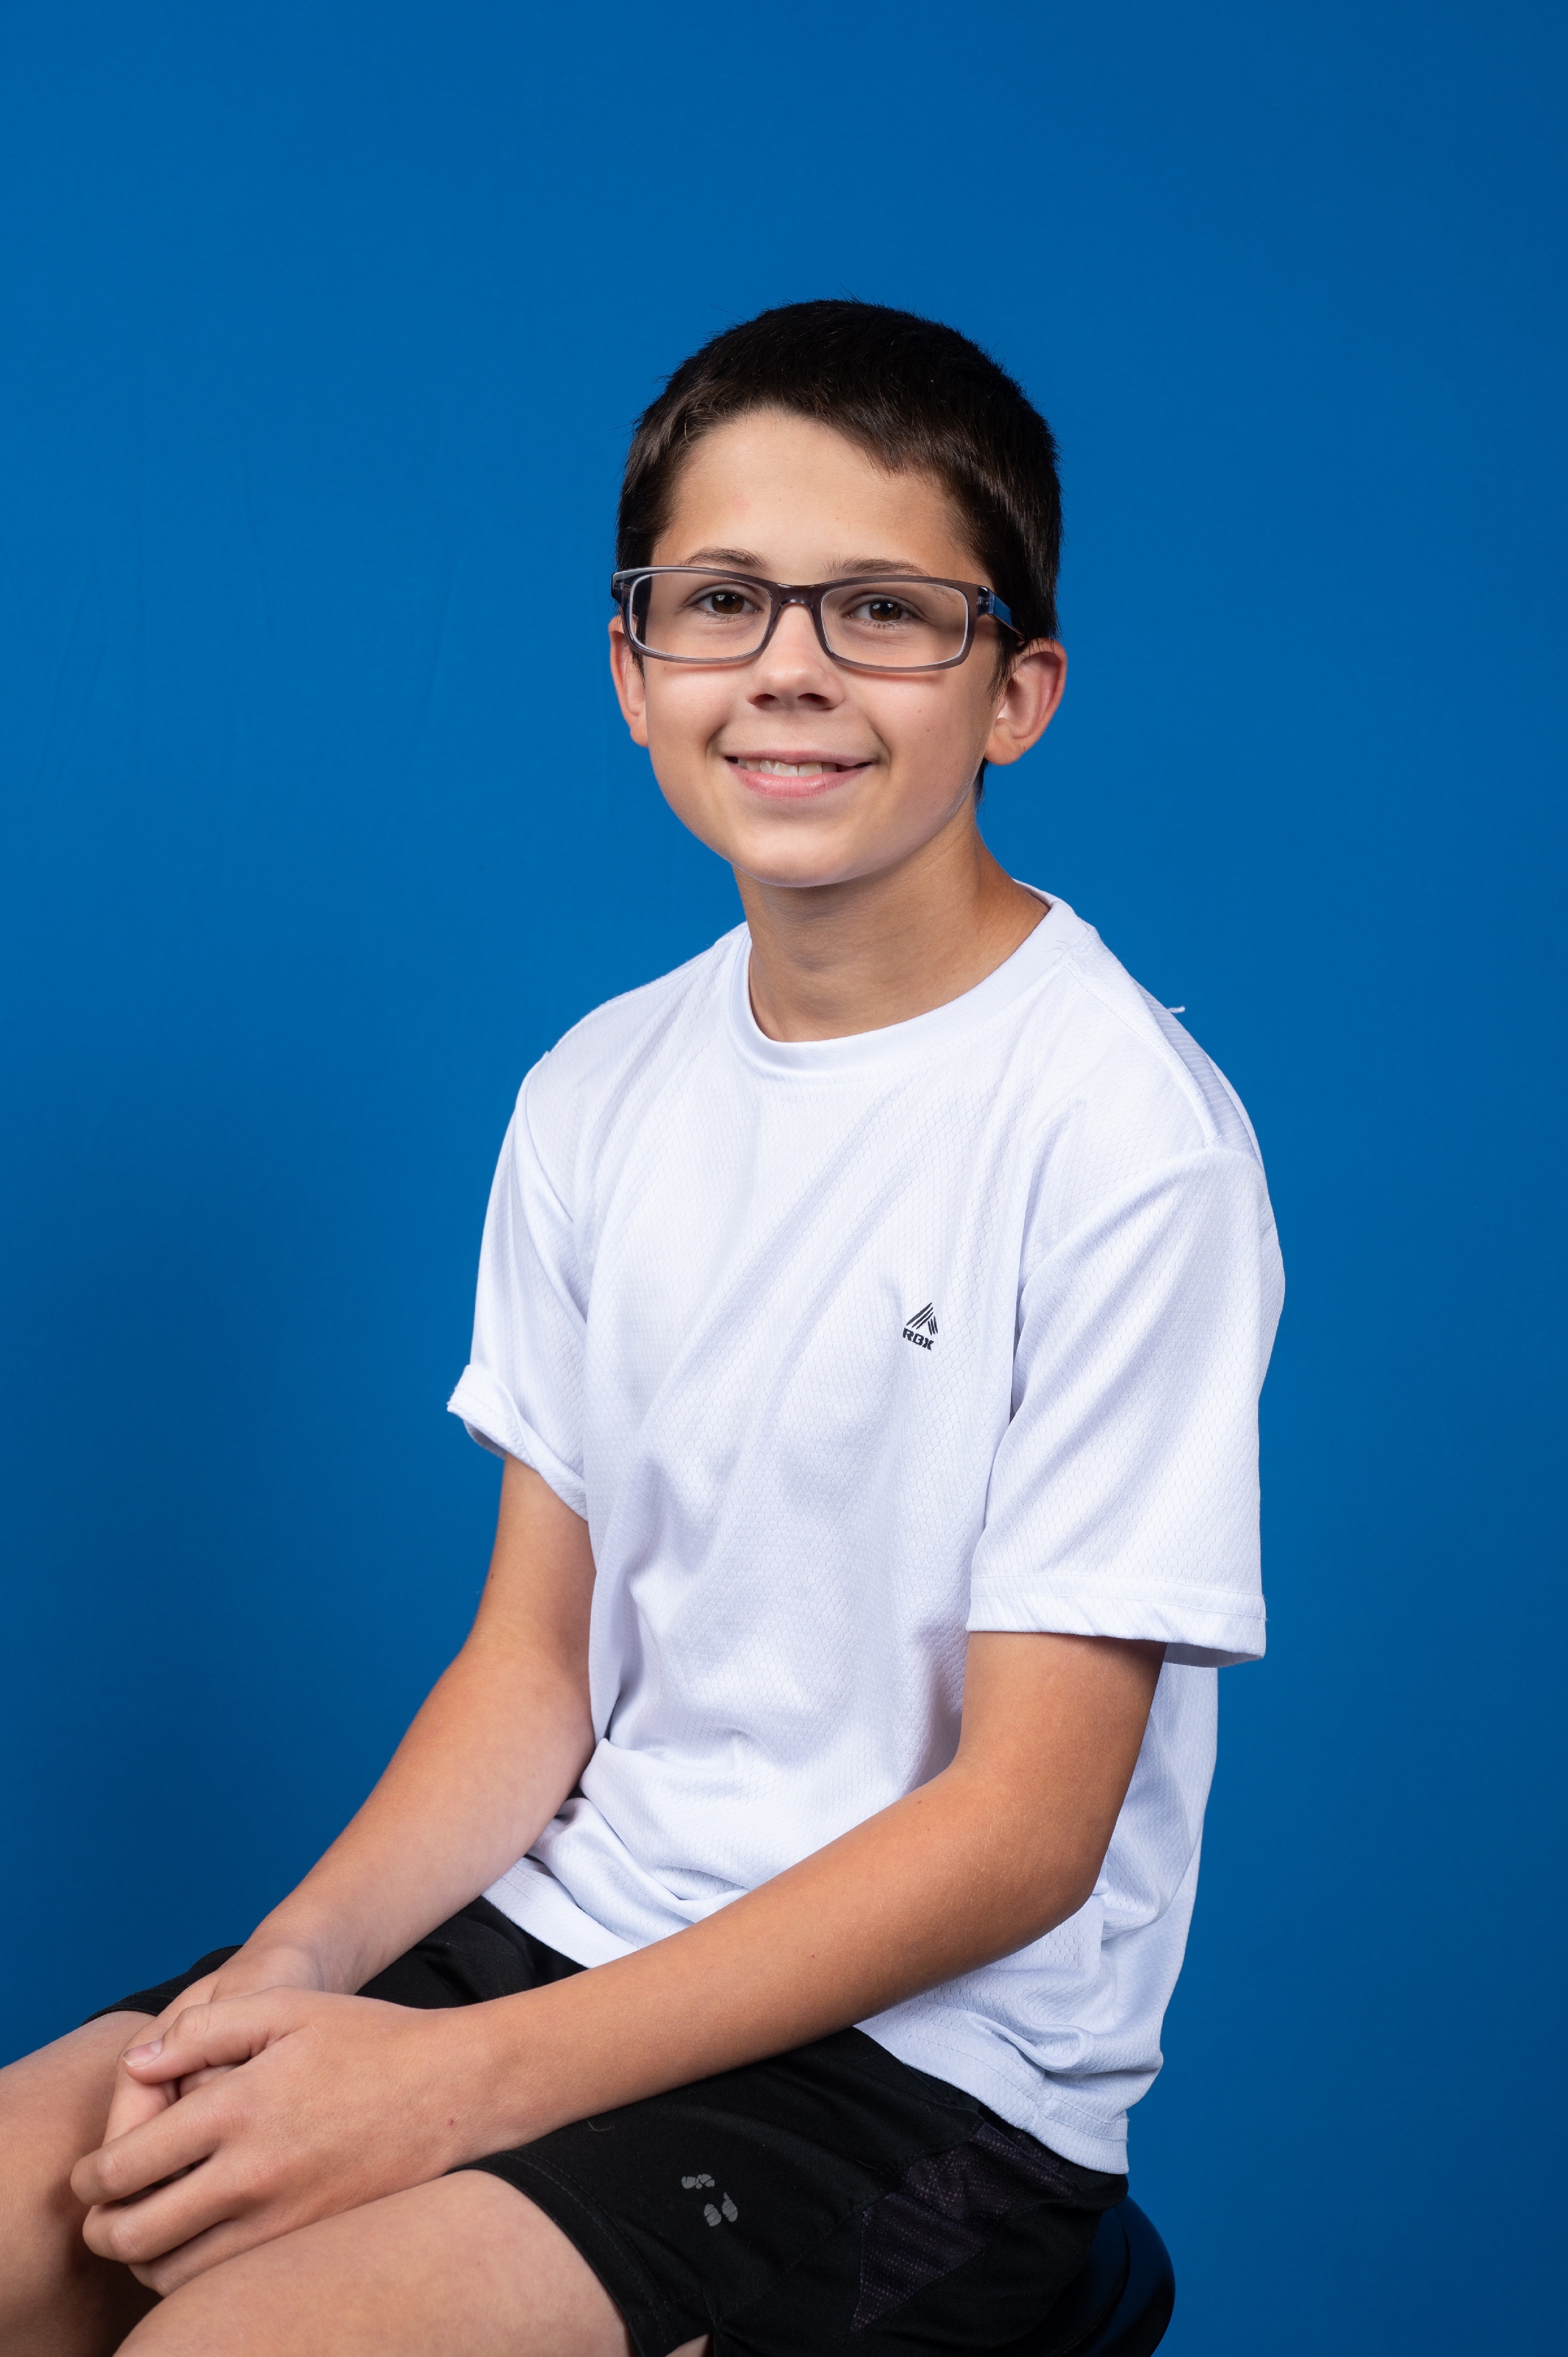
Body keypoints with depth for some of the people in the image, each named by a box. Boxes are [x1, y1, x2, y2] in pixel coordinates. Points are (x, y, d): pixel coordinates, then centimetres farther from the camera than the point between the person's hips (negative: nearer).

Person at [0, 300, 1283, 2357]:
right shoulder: (597, 1097, 5)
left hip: (925, 2063, -6)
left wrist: (469, 2075, -19)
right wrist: (288, 1971, -10)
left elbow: (1025, 1826, -16)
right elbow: (537, 1660, 8)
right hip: (572, 1932, 6)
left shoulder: (1120, 1137, -16)